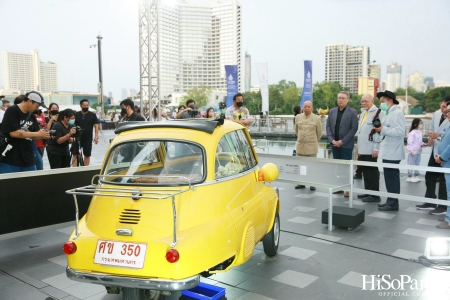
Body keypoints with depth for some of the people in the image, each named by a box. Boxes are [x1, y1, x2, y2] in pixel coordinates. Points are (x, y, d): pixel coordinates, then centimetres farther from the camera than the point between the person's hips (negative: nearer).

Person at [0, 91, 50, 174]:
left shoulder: (32, 116, 11)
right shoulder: (12, 111, -8)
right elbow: (13, 133, -18)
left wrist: (44, 135, -7)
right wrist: (37, 134, -16)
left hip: (28, 159, 6)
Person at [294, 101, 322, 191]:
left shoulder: (316, 118, -3)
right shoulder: (298, 117, 6)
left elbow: (319, 133, 6)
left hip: (312, 147, -3)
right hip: (300, 146, 3)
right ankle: (301, 183, 20)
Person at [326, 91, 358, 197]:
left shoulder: (352, 112, -4)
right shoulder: (332, 111, 10)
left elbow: (354, 128, -9)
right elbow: (328, 126, 8)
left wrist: (342, 141, -14)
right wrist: (332, 140, -5)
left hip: (346, 145, -5)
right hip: (334, 144, 5)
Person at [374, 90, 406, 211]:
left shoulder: (397, 112, -12)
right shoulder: (390, 113, 18)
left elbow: (400, 131, -22)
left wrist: (383, 129, -21)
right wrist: (380, 127, 3)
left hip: (392, 152, -10)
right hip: (388, 151, 10)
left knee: (392, 177, -5)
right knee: (389, 177, 13)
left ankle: (393, 203, 1)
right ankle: (390, 201, 21)